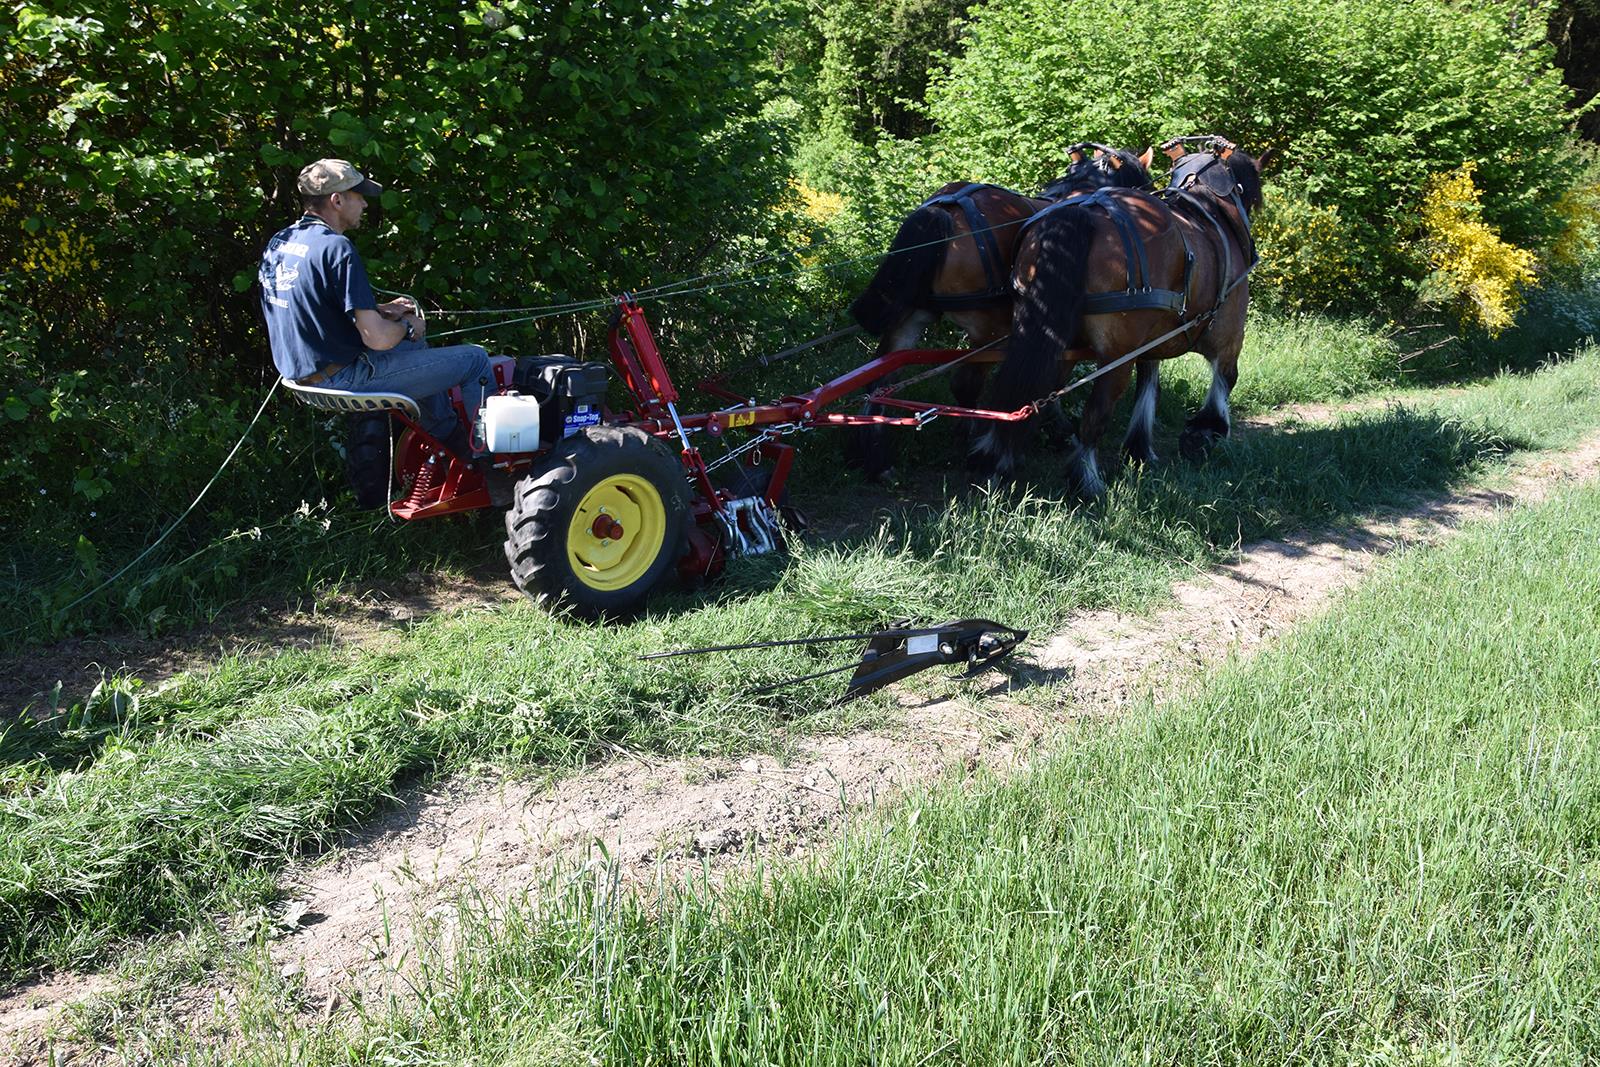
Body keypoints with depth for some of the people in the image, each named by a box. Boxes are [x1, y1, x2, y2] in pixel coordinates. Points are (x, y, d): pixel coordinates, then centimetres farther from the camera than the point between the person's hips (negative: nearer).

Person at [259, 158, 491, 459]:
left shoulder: (278, 242, 6)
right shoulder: (336, 248, -22)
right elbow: (377, 338, -25)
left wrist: (381, 310, 12)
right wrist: (407, 327, -2)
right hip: (345, 377, -10)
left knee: (416, 347, 33)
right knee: (475, 359, -2)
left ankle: (450, 435, 41)